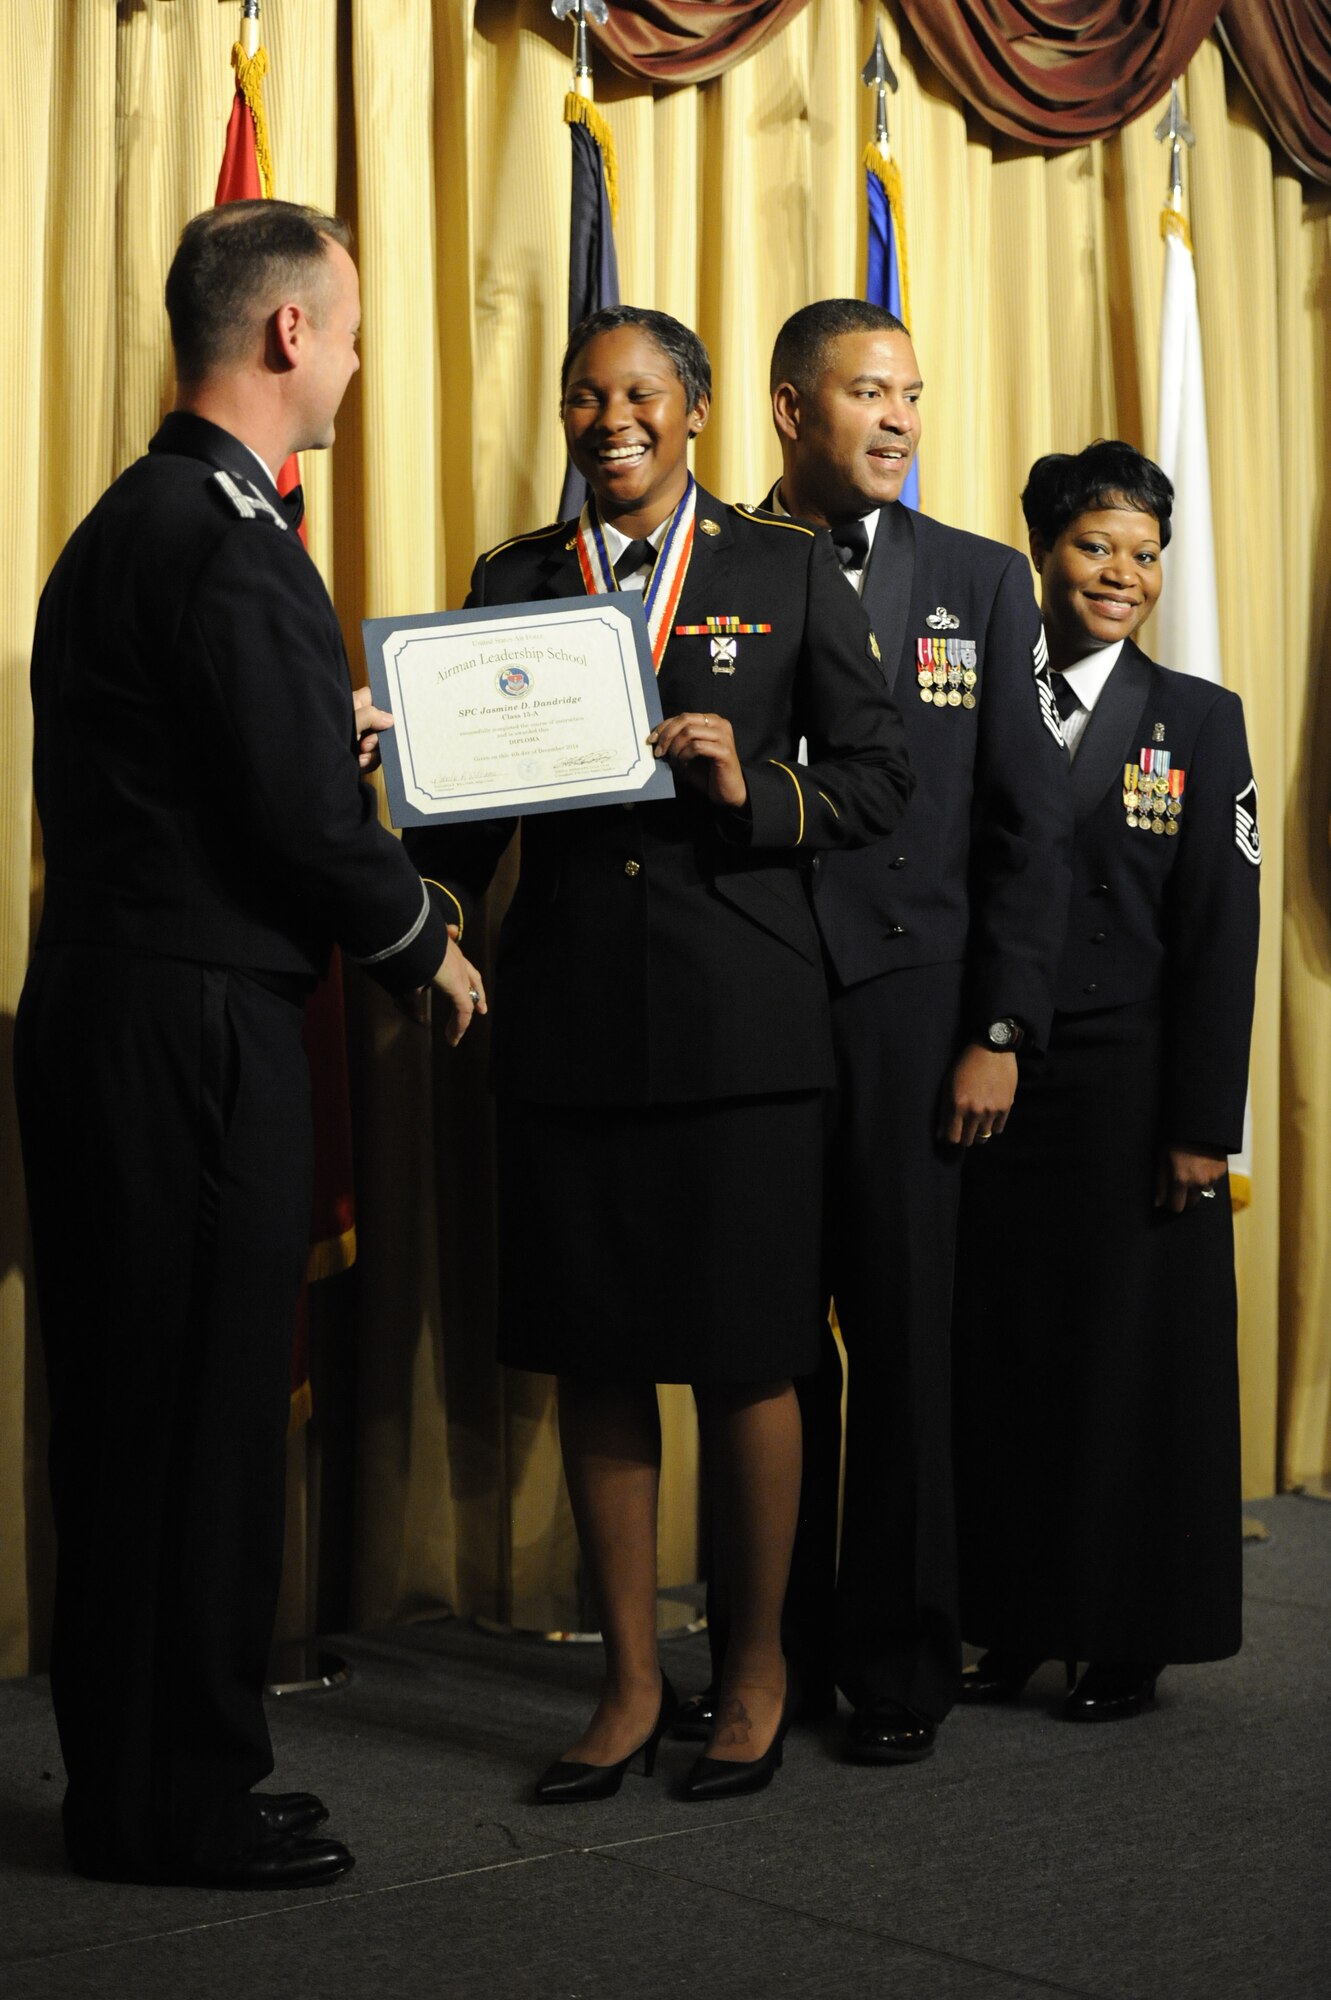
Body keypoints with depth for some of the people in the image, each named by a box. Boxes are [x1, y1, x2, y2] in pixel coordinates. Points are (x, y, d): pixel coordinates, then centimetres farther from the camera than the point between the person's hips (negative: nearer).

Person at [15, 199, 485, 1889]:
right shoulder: (229, 542, -17)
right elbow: (303, 817, -19)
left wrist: (329, 723, 25)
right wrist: (424, 941, -3)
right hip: (194, 1033, -10)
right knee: (208, 1413, 1)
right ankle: (184, 1797, 12)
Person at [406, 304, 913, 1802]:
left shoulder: (788, 572, 6)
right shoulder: (513, 582, 13)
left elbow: (875, 776, 5)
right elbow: (471, 794, 10)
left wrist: (754, 788, -14)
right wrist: (427, 908, -9)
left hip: (737, 1009, -2)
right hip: (568, 1015, 3)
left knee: (745, 1352, 2)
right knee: (593, 1353, 6)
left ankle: (757, 1666, 20)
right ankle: (631, 1679, 19)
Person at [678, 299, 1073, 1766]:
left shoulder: (981, 583, 9)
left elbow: (1030, 824, 5)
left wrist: (1001, 1034, -1)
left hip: (907, 1010, 0)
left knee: (904, 1339, 3)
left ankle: (900, 1664, 14)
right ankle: (772, 1648, 17)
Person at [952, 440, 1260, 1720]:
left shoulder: (1197, 721, 2)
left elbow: (1220, 937, -2)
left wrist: (1200, 1127, -8)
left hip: (1130, 1090, -2)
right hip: (993, 1086, 2)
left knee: (1134, 1361, 5)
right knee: (1002, 1359, 7)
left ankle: (1129, 1638, 17)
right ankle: (1013, 1623, 20)